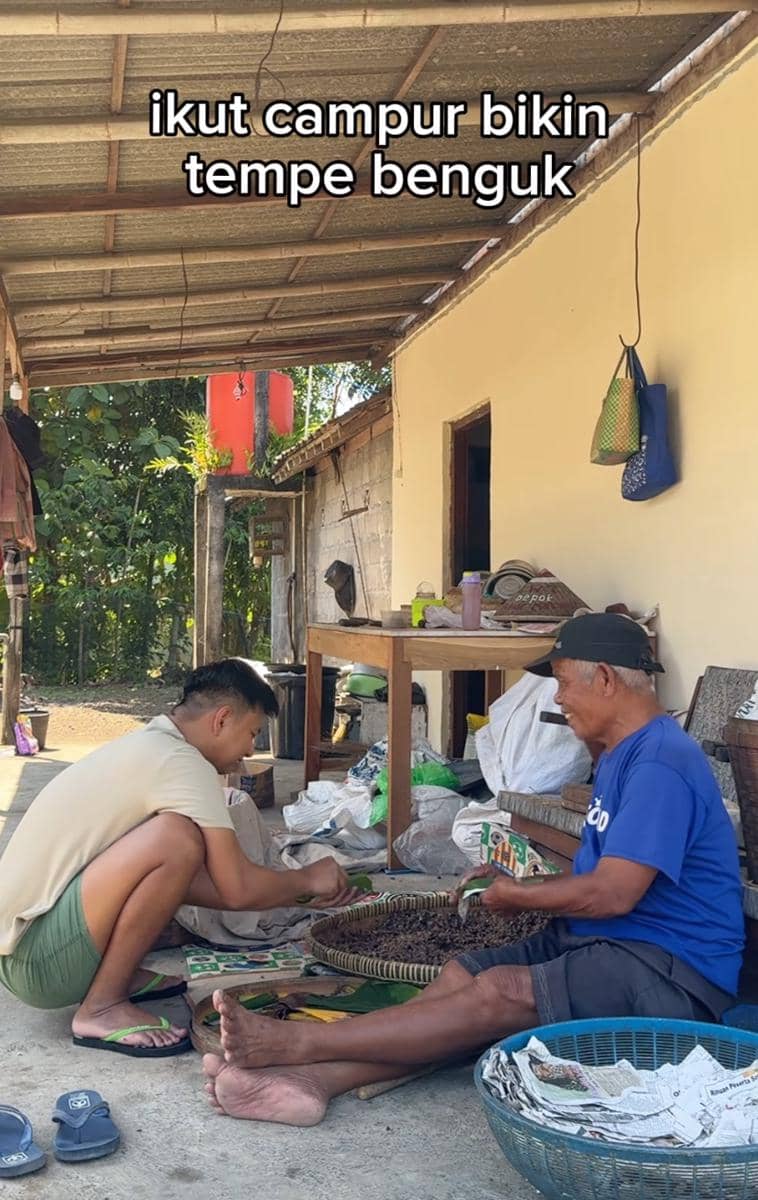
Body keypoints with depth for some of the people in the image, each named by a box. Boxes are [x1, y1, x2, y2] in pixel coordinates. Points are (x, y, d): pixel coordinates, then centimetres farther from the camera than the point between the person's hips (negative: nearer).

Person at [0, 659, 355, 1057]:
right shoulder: (180, 762, -16)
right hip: (38, 961, -10)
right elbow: (237, 889, -17)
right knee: (177, 839, -26)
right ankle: (102, 1007, -13)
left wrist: (298, 895, 18)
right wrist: (307, 879, 2)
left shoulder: (146, 746, 14)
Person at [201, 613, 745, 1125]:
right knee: (461, 974, -10)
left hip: (673, 972, -9)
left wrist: (520, 896, -7)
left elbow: (613, 894, -23)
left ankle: (294, 1044, -26)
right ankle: (310, 1080, -25)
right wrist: (520, 884, 7)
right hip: (601, 942, 10)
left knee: (498, 994, -25)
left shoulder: (660, 762, -19)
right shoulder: (622, 755, 17)